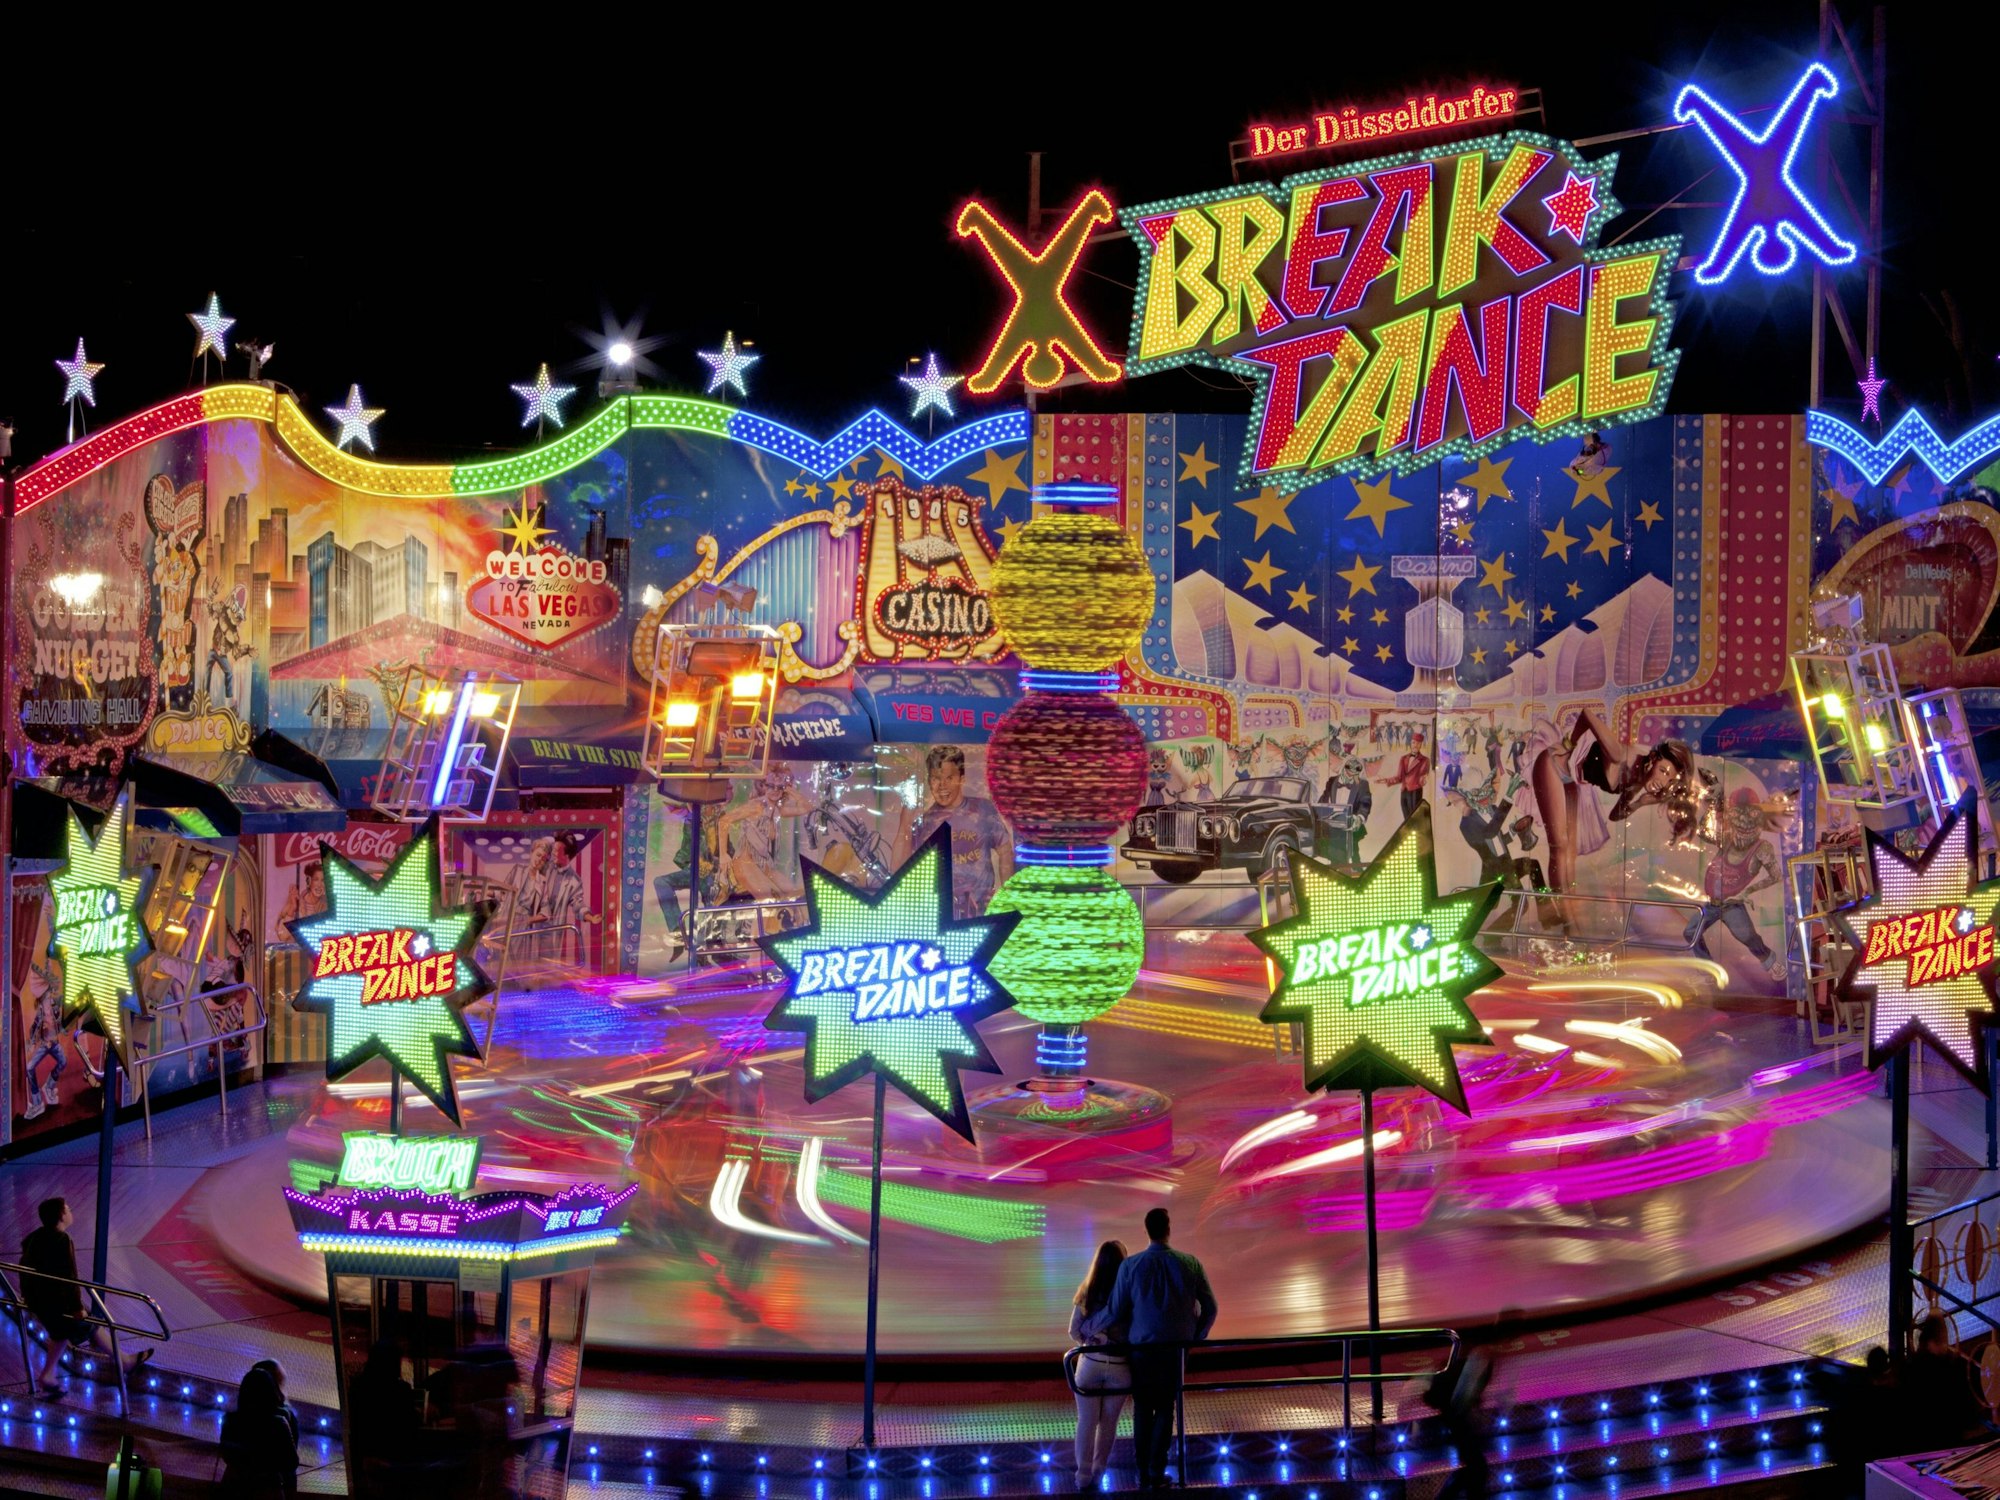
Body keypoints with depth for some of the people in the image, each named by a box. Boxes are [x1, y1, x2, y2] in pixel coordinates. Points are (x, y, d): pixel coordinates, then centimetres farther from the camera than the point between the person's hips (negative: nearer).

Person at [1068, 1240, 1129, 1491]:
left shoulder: (1086, 1291, -6)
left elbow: (1074, 1332, 0)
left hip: (1090, 1364, 0)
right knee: (1108, 1423, 16)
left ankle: (1084, 1475, 17)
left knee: (1086, 1422, 12)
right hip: (1119, 1366, 0)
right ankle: (1098, 1472, 27)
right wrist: (1122, 1345, 9)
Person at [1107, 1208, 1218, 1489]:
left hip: (1142, 1348, 0)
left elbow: (1117, 1313, -6)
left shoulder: (1130, 1266, -9)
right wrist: (1195, 1339, 13)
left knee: (1142, 1408, 13)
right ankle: (1157, 1473, 5)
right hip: (1177, 1348, 0)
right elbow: (1210, 1309, -1)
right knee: (1165, 1408, 11)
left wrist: (1128, 1338, 12)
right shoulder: (1190, 1264, -5)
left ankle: (1143, 1473, 14)